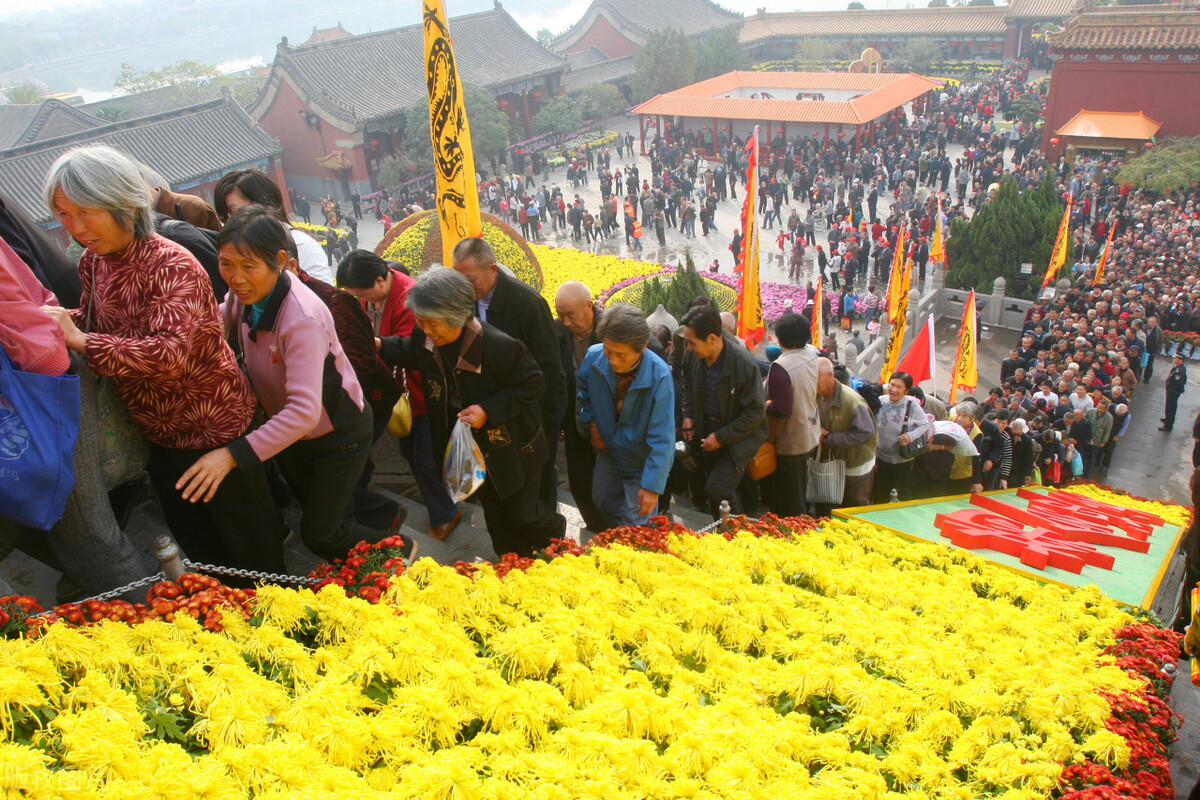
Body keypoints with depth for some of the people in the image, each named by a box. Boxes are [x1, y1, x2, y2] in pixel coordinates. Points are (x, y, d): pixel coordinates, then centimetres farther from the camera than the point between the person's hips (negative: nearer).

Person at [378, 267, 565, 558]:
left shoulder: (500, 345, -32)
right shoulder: (426, 338, -12)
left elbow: (532, 385, -21)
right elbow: (412, 353, 13)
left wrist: (489, 410, -30)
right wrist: (378, 345, -3)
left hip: (514, 448, -6)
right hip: (474, 446, 6)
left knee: (521, 514, 5)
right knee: (494, 515, 18)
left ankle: (556, 533, 39)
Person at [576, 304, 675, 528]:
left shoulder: (659, 376, -33)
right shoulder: (593, 356, -21)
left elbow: (661, 439, -28)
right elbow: (583, 392, 6)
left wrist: (651, 486, -27)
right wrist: (591, 424, -4)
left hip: (643, 459, -5)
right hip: (608, 449, 5)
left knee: (636, 522, 0)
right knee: (603, 501, 20)